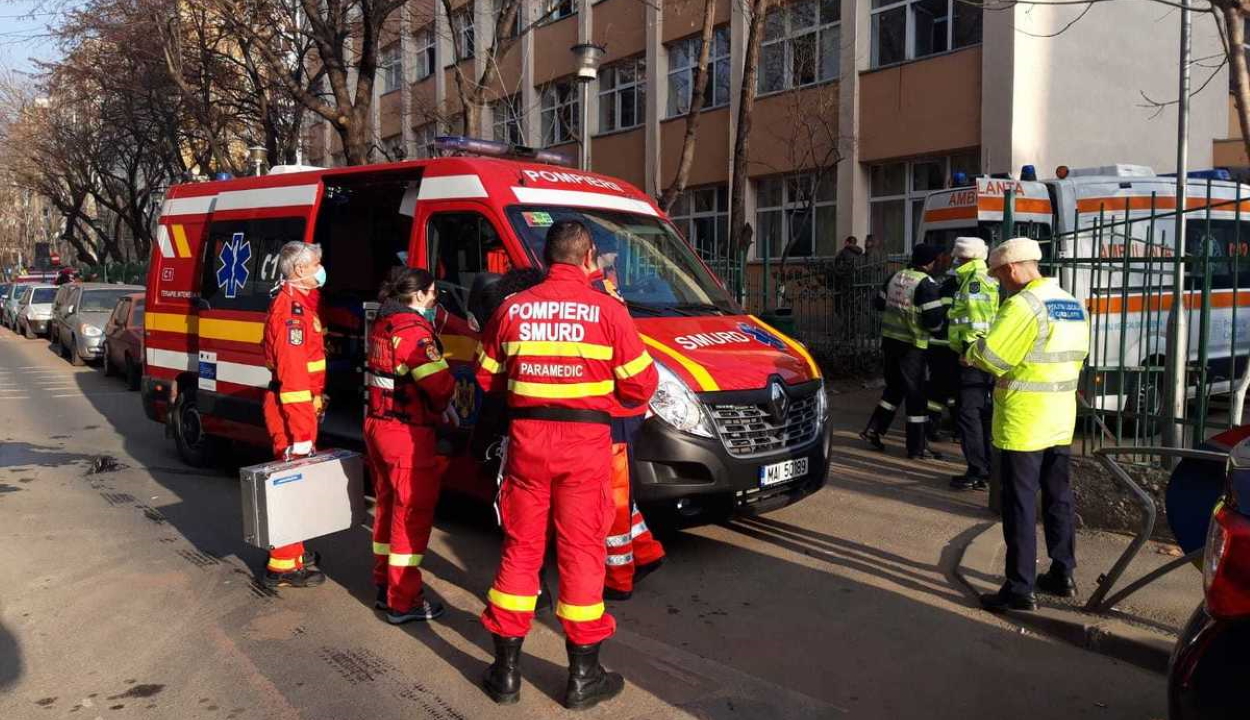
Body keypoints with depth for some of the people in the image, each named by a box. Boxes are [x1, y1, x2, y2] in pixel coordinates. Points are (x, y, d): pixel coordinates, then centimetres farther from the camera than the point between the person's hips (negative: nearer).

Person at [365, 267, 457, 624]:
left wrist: (438, 406, 5)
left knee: (388, 505, 18)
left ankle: (385, 586, 30)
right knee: (413, 512, -2)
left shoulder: (383, 323, 11)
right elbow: (439, 383, -21)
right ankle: (403, 602, 4)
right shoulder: (413, 329, -18)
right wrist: (443, 407, 1)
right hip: (407, 433, -10)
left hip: (378, 424, 10)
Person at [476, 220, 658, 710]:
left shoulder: (512, 308, 3)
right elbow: (640, 384, -3)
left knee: (520, 548, 13)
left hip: (527, 438, 3)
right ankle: (583, 676, 16)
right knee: (581, 551, 6)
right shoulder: (607, 310, -7)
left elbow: (487, 377, 11)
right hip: (584, 443, -3)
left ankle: (506, 670, 22)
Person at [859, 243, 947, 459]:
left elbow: (879, 303, 17)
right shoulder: (926, 284, -13)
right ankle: (917, 447, 6)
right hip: (911, 344, -7)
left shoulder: (895, 277, 7)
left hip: (890, 339, 7)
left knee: (894, 387, 21)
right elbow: (933, 320, -17)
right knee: (915, 393, 1)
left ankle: (873, 430, 18)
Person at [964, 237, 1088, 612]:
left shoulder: (1023, 305, -17)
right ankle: (1062, 574, 30)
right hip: (1061, 420, 8)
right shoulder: (1072, 305, 10)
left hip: (1024, 423, -8)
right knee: (1058, 498, 18)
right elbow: (1077, 355, 14)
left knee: (1020, 504, -1)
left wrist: (970, 353, 1)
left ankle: (1020, 588, 4)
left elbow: (987, 355, -21)